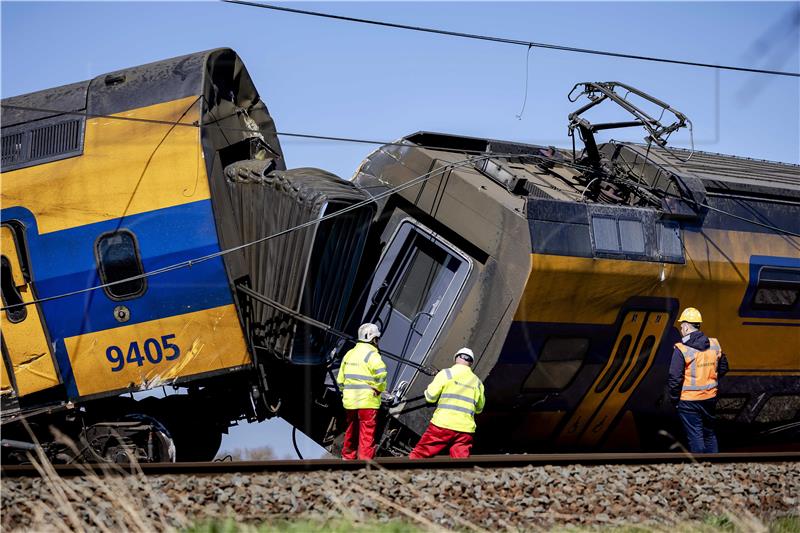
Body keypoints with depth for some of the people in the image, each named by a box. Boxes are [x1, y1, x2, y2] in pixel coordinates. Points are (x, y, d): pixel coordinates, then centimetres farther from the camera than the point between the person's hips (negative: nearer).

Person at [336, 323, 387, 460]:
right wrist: (379, 389, -13)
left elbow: (340, 379, 17)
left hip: (349, 401, 7)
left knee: (351, 432, 19)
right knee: (367, 435, -4)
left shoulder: (349, 354, 14)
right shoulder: (371, 355, -10)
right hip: (367, 402, -7)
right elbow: (381, 372, -28)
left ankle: (347, 457, 29)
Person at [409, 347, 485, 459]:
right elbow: (479, 408, 22)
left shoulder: (446, 374, 1)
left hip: (442, 425, -3)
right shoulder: (477, 382, 14)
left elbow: (430, 396, -2)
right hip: (465, 428, 3)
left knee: (418, 454, 6)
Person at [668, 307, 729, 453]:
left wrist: (674, 399, -4)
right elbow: (723, 368, 13)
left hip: (689, 400, -6)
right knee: (709, 433, 20)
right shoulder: (714, 345, 2)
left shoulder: (681, 349, -16)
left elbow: (675, 377, -17)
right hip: (710, 398, 6)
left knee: (695, 436, 2)